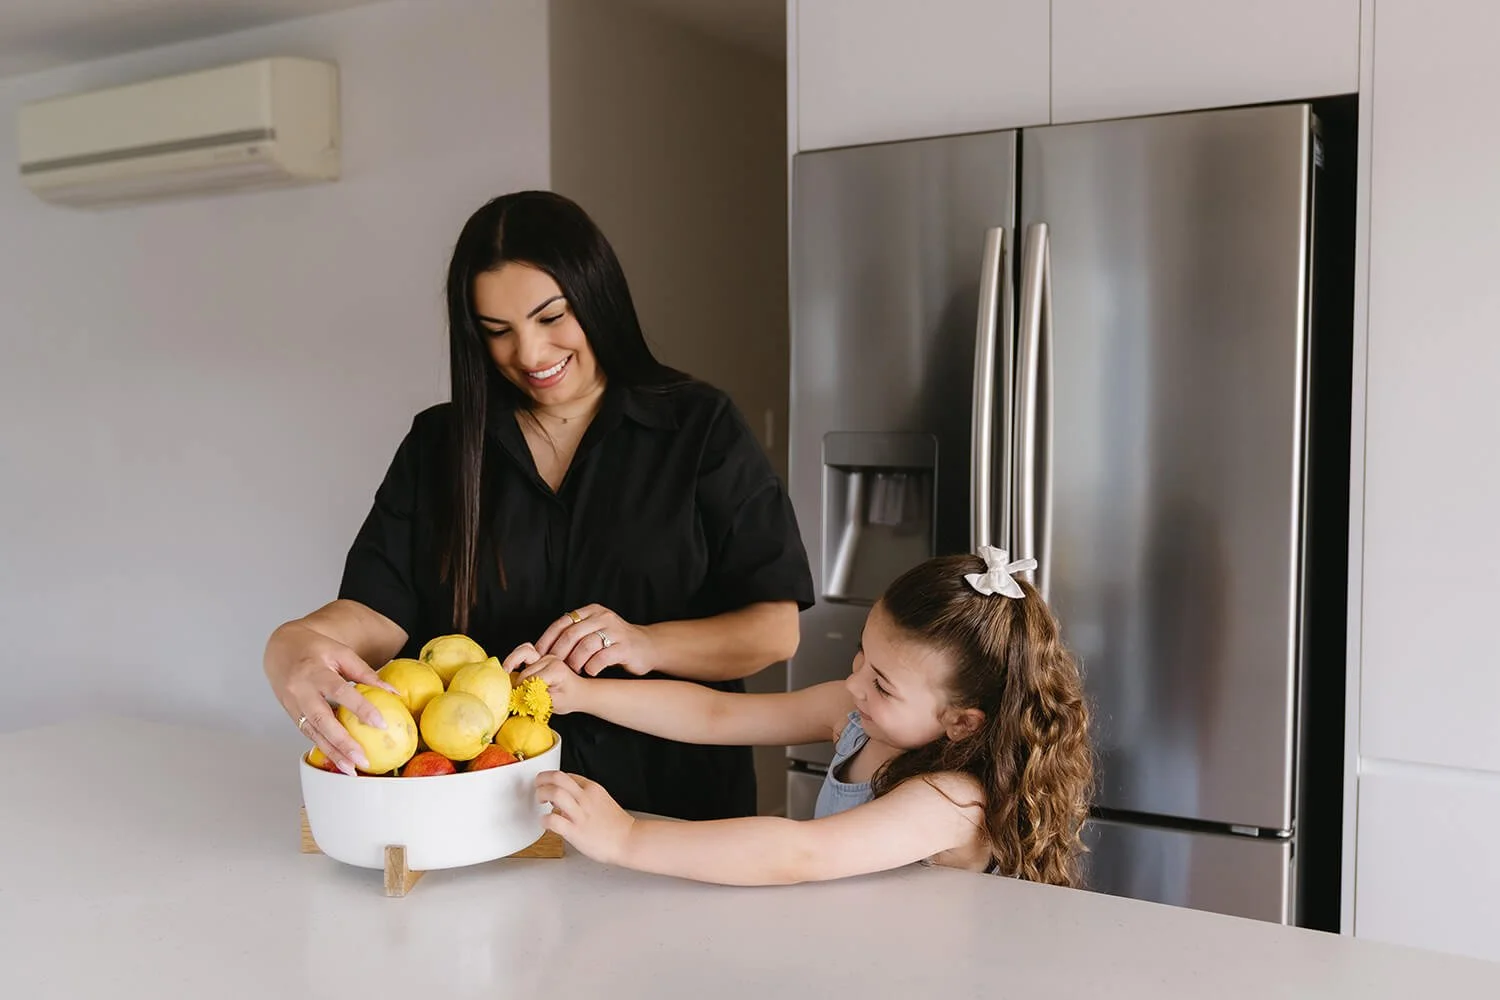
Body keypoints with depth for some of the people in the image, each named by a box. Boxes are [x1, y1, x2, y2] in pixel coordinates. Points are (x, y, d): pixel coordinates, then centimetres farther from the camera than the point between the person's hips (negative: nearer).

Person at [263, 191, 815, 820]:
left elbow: (776, 628, 1)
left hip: (670, 802, -4)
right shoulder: (437, 446, 11)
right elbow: (378, 611, 1)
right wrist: (296, 645, -22)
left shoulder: (699, 428, 4)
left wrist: (650, 645, -16)